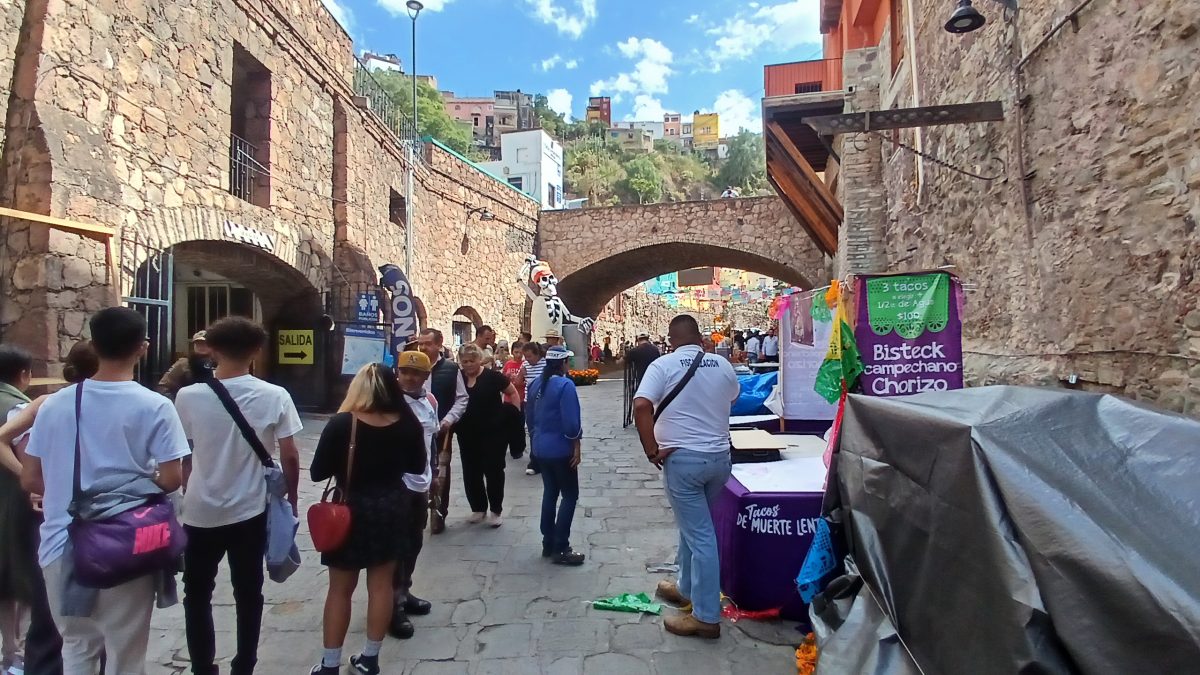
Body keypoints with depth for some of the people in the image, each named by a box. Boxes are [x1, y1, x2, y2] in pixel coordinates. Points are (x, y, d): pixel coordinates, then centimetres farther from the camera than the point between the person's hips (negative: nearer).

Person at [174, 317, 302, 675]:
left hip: (200, 513, 0)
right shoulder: (274, 396, -11)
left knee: (197, 596, 19)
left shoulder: (188, 396, -10)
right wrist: (291, 500, 6)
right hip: (250, 512, 0)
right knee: (248, 594, 15)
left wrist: (184, 496, 16)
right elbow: (290, 457, -8)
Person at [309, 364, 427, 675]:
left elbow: (318, 472, -10)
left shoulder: (341, 423, -18)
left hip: (351, 509, -2)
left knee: (340, 589, 11)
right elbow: (418, 466, 5)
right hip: (392, 507, 3)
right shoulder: (407, 424, -9)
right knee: (381, 584, 13)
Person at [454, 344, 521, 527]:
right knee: (471, 472, 11)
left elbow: (513, 393, 1)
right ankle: (478, 508, 29)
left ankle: (496, 510, 19)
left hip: (493, 433, -4)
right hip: (467, 434, 4)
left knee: (493, 471, 5)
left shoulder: (492, 376, -9)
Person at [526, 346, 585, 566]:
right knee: (570, 495, 1)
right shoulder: (565, 385, -18)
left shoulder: (535, 384, 6)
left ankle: (548, 544, 22)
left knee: (550, 493, 16)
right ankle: (560, 549, 1)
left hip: (541, 448, 8)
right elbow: (571, 422, -21)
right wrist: (576, 447, -10)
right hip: (561, 449, -8)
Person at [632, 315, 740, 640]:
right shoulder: (723, 365, 4)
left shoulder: (663, 365, -10)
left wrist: (652, 450, -14)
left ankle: (707, 617, 9)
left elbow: (641, 406, -23)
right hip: (719, 456, 5)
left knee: (699, 535, 0)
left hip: (682, 457, -5)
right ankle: (686, 589, 38)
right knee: (693, 526, 23)